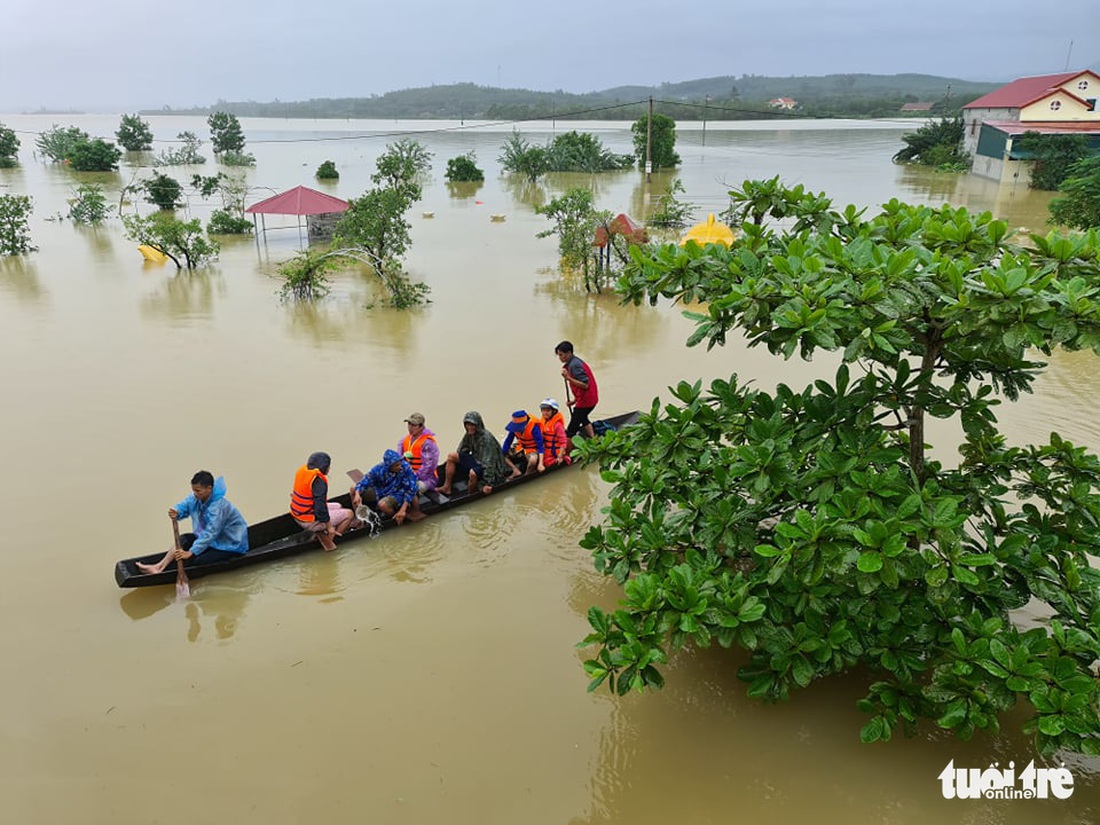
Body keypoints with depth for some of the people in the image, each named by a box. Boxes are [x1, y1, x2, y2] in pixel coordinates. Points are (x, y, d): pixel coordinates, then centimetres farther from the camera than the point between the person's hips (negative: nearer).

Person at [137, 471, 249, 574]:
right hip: (213, 539, 8)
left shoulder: (219, 506, -30)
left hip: (230, 545, -8)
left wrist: (190, 552, -37)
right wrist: (175, 513, -35)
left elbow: (210, 533, -33)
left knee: (198, 561, -24)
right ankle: (160, 566, -9)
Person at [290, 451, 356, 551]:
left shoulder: (302, 470, -1)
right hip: (309, 521, -9)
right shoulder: (319, 481, -25)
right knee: (349, 514, 0)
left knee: (337, 506, 26)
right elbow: (320, 507, -26)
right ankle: (329, 539, 1)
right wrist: (329, 526, -17)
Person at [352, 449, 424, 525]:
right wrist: (357, 494, -38)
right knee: (354, 489, -6)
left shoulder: (405, 467, -30)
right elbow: (364, 482, -16)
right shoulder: (378, 469, -22)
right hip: (381, 491, 4)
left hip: (397, 493, -4)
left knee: (382, 504, -35)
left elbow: (411, 489, -28)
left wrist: (402, 510, -34)